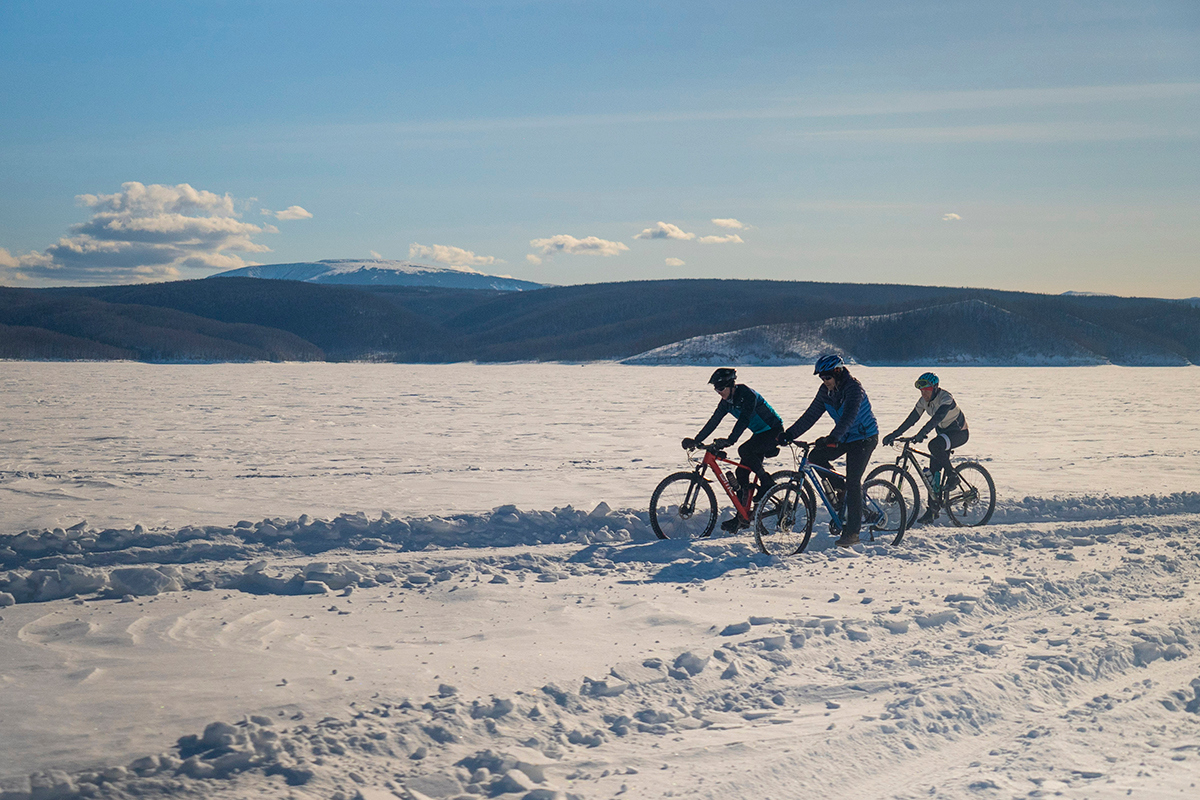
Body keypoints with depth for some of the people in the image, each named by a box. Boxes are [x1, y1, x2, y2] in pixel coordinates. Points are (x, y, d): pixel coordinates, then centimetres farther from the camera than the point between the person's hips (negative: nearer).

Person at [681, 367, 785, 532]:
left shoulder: (747, 394, -23)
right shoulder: (727, 401, 2)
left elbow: (744, 419, -34)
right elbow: (713, 421, 3)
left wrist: (729, 441, -44)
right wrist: (696, 441, -5)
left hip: (774, 431, -9)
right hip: (759, 434, 9)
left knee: (744, 450, -32)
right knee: (742, 472, 1)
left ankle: (767, 484, -15)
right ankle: (742, 517, 6)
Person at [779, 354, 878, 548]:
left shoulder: (853, 387, -24)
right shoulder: (826, 390, -2)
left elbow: (848, 417, -38)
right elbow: (811, 414, -2)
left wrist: (832, 438, -51)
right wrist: (789, 434, -12)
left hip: (864, 438, -8)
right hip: (844, 437, 8)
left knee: (853, 482, -14)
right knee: (816, 456, -9)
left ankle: (852, 531, -10)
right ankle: (842, 491, 9)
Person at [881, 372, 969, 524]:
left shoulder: (946, 398, -27)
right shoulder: (924, 401, -4)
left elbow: (937, 418, -42)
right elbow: (911, 420, -4)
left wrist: (921, 434, -55)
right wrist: (894, 434, -14)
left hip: (959, 433, -8)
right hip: (944, 433, 8)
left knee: (935, 445, -37)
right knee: (933, 470, -2)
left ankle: (952, 476, -17)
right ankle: (933, 509, 4)